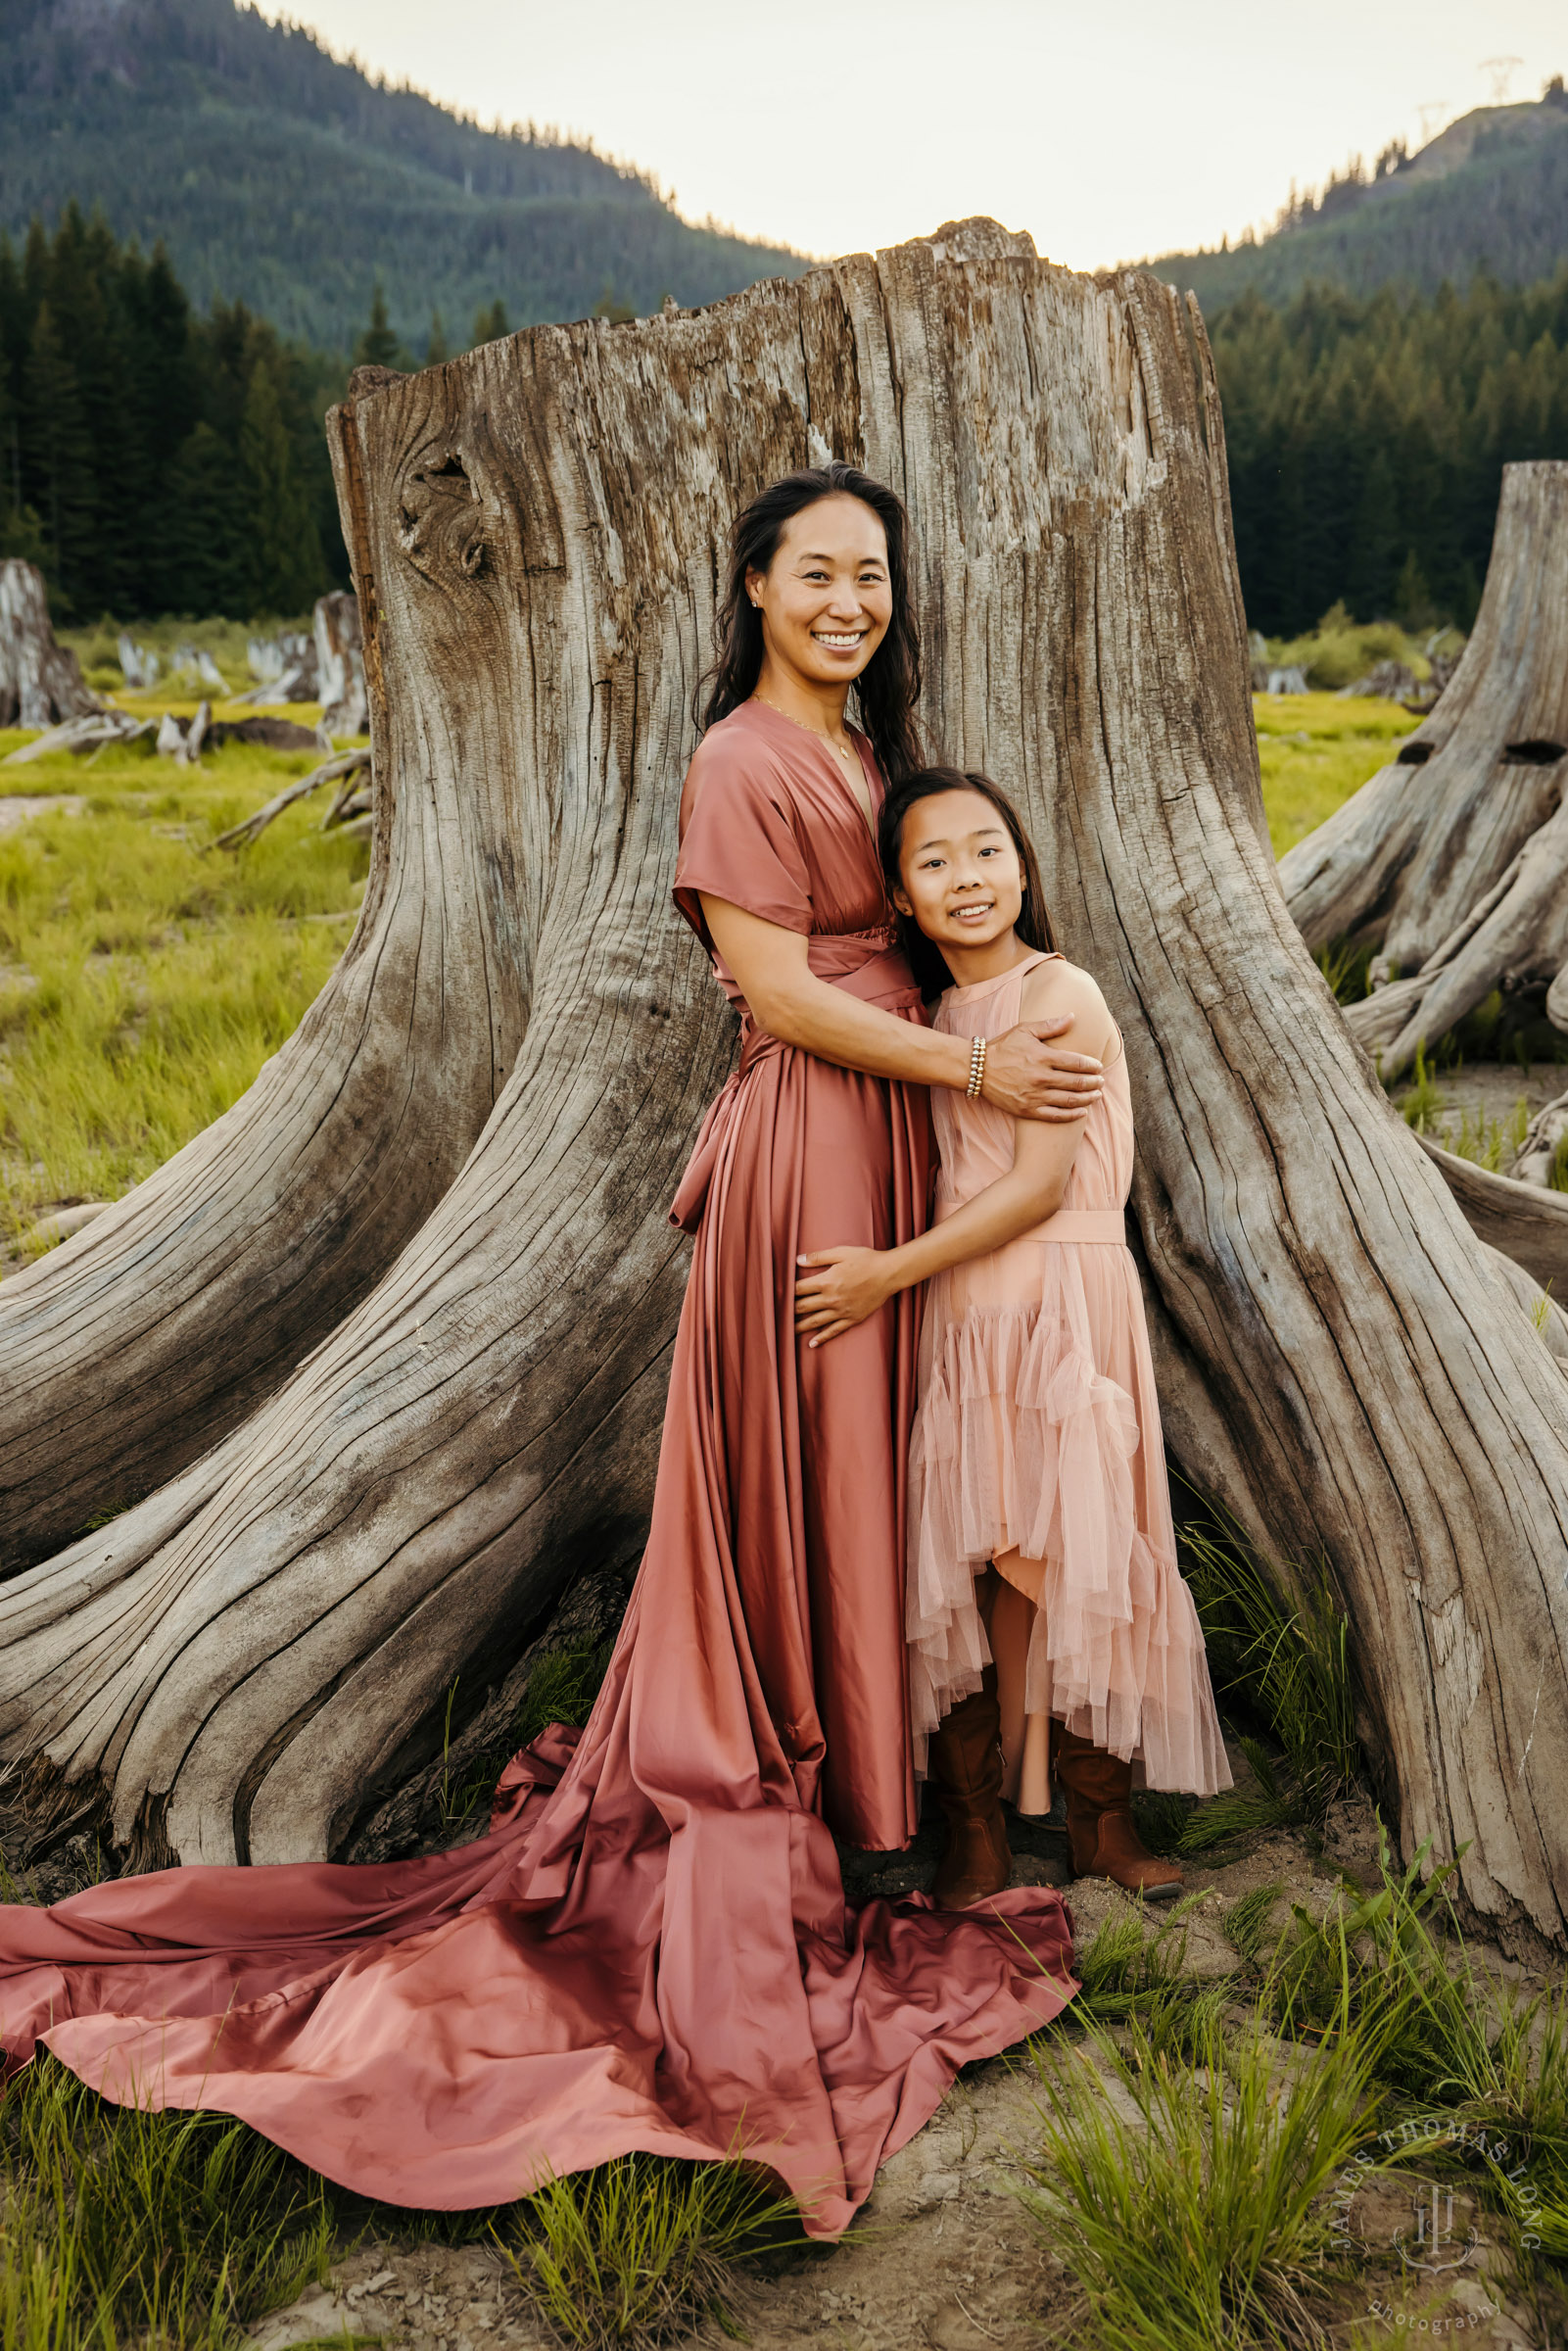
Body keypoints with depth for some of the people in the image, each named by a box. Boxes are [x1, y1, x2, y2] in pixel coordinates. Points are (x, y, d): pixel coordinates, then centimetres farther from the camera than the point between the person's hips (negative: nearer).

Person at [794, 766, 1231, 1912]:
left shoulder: (1061, 996, -8)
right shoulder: (940, 1014, 12)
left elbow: (1040, 1184, -14)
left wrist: (891, 1270, -14)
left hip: (1060, 1303, -5)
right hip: (958, 1312, 5)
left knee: (1068, 1560, 0)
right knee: (969, 1566, 4)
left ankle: (1100, 1809, 17)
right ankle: (975, 1824, 13)